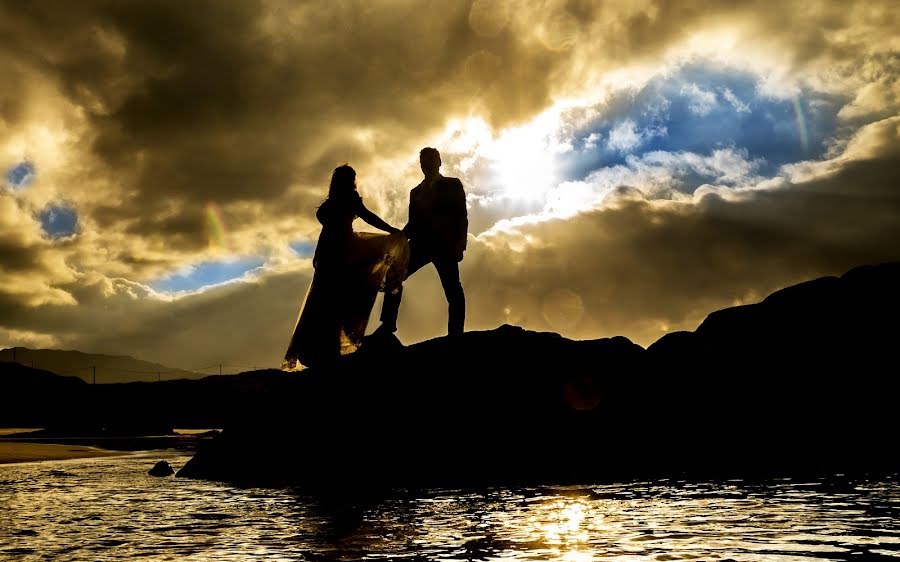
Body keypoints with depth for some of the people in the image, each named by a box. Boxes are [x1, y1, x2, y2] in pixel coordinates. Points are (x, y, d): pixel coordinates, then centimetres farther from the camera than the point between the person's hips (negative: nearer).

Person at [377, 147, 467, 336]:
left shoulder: (453, 185, 11)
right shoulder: (416, 191, 23)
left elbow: (462, 217, 2)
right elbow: (413, 223, 19)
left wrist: (460, 244, -11)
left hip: (444, 243, -4)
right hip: (421, 243, 4)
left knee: (453, 290, -12)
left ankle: (455, 335, -15)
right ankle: (388, 324, -10)